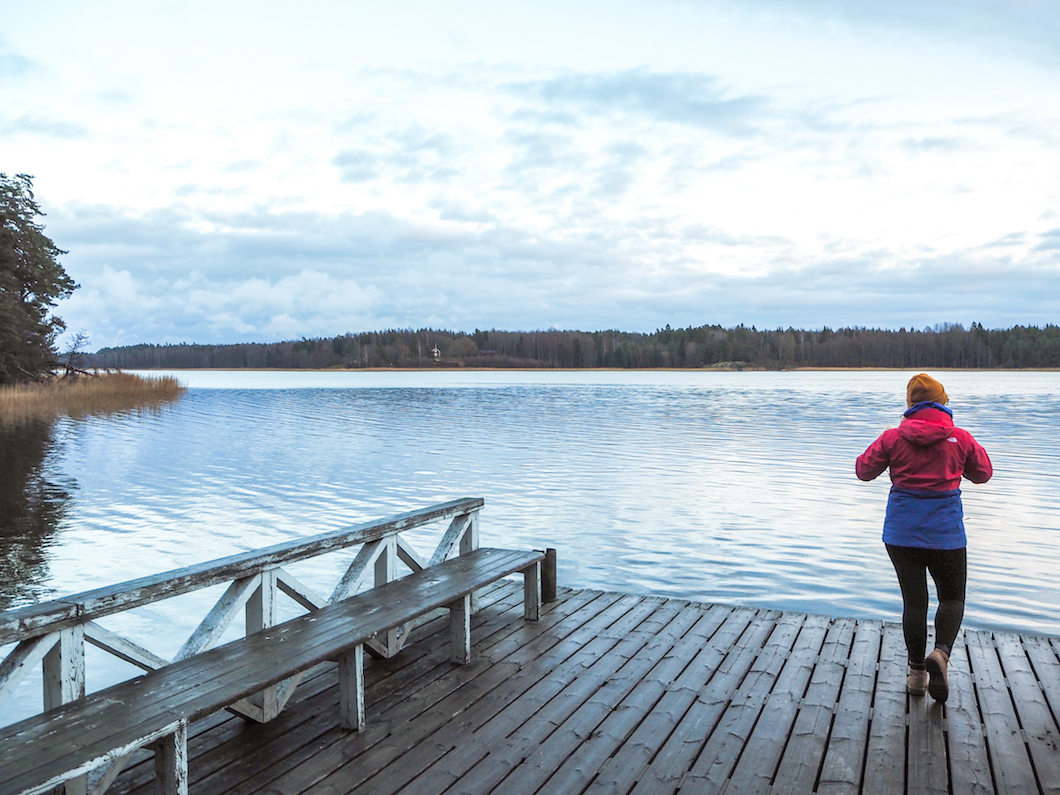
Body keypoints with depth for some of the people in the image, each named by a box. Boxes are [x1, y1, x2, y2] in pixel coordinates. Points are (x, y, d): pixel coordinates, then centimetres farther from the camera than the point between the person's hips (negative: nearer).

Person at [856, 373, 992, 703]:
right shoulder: (960, 438, -4)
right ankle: (941, 652, -10)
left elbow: (864, 469, 3)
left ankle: (917, 672, 14)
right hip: (945, 532, -1)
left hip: (901, 532, 1)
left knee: (913, 600, 10)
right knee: (952, 598, 15)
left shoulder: (893, 437, -5)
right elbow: (983, 473, 11)